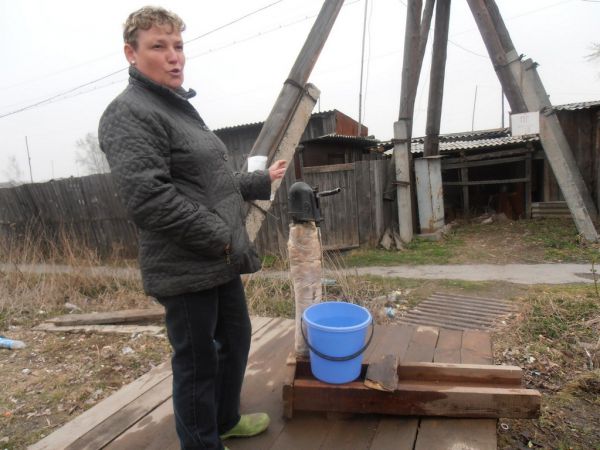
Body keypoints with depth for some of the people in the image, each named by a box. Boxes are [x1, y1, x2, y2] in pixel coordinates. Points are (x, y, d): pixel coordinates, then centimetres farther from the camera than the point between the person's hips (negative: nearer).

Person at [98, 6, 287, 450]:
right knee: (197, 362, 7)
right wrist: (222, 237, -19)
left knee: (236, 339, 22)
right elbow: (149, 197, -24)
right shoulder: (129, 113, -12)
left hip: (220, 262, 10)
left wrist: (263, 180, 24)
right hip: (186, 268, -10)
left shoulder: (181, 107, 17)